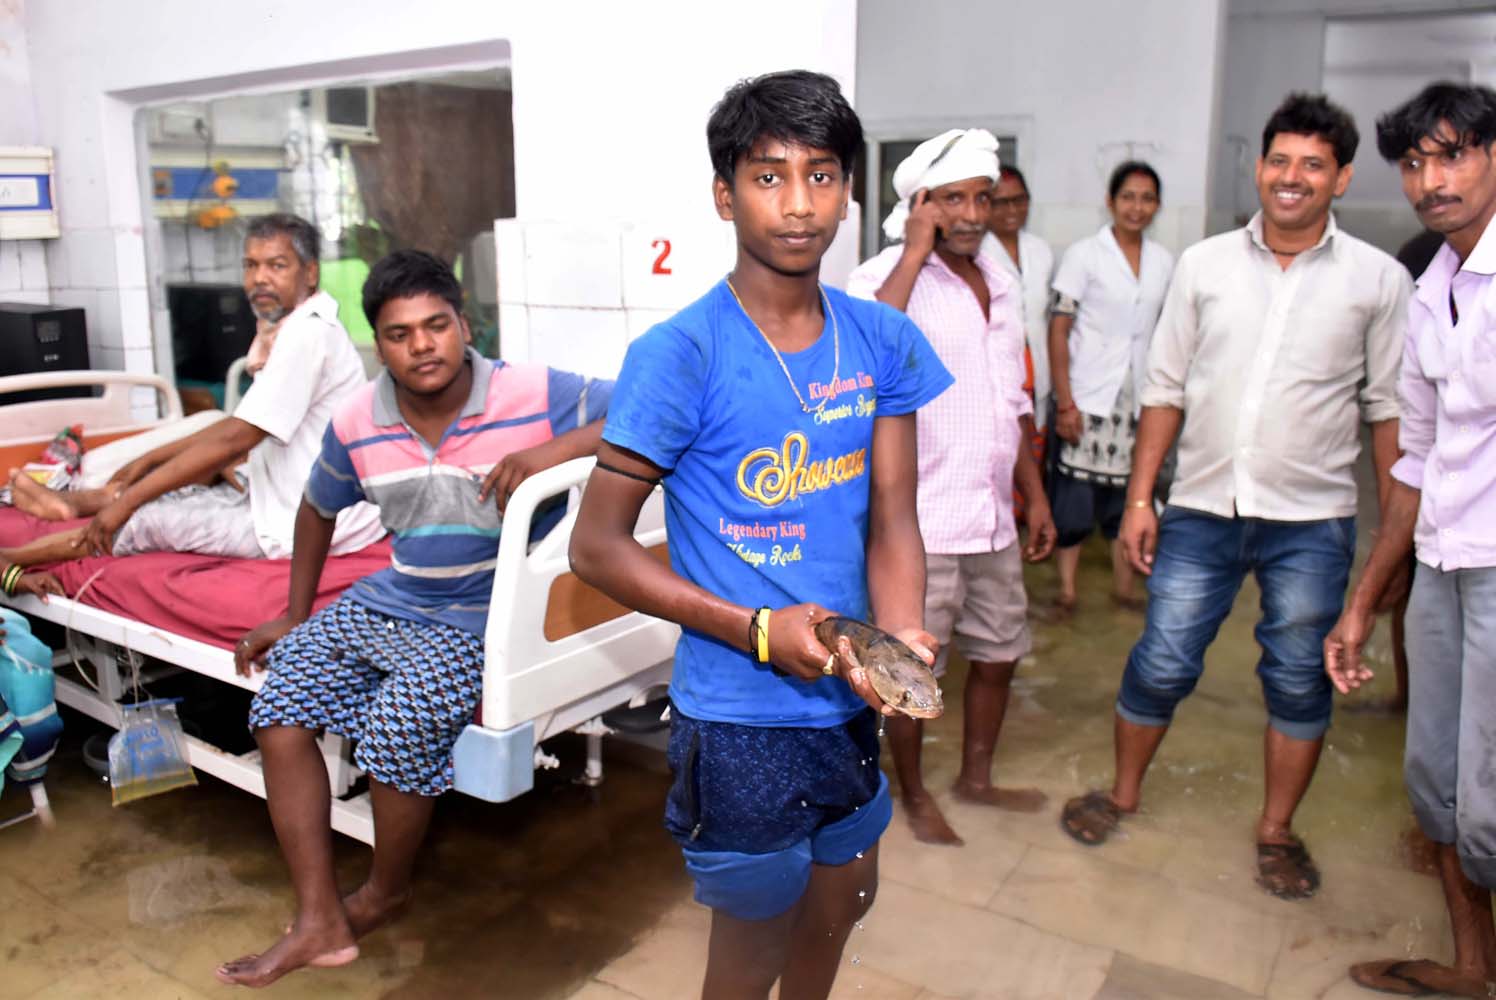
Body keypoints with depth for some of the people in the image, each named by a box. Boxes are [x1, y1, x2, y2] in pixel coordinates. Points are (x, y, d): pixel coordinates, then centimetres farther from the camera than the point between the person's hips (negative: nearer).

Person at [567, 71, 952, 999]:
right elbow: (597, 546, -14)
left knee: (845, 898, 27)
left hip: (849, 694, 6)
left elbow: (892, 520, 0)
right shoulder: (680, 355, -18)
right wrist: (759, 631, -21)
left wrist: (901, 636, -19)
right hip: (741, 716, -5)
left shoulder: (881, 339, -2)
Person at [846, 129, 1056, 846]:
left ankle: (976, 777, 40)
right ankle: (913, 794, 30)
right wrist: (916, 251, -27)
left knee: (999, 652, 19)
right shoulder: (886, 276, -12)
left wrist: (1035, 495, 17)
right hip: (919, 520, -7)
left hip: (993, 518, 7)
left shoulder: (1000, 281, 11)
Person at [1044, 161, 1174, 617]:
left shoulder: (1164, 261, 8)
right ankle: (1066, 591, 12)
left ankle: (1124, 586, 25)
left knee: (1132, 491, 11)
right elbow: (1058, 330, -9)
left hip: (1139, 398, 4)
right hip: (1089, 396, -4)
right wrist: (1064, 402, -14)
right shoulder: (1084, 255, -5)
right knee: (1076, 492, -1)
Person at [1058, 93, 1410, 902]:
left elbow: (1388, 407, 3)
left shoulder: (1378, 279, 0)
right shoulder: (1204, 264, 3)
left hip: (1311, 520, 0)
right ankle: (1123, 793, 29)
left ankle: (1276, 830, 30)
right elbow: (1165, 388, 4)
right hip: (1202, 508, 1)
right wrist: (1139, 498, 1)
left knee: (1299, 680, 10)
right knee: (1160, 664, 6)